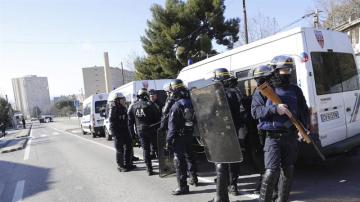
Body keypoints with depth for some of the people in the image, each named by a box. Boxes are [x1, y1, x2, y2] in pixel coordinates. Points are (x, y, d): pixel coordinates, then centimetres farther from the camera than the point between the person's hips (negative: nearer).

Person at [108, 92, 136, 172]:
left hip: (125, 132, 8)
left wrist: (129, 132, 17)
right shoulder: (113, 110, -15)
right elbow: (112, 123, -17)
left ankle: (127, 164, 28)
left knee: (128, 147, 14)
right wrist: (115, 134, -21)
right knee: (120, 150, 1)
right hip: (118, 133, -8)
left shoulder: (123, 109, 10)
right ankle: (120, 166, 15)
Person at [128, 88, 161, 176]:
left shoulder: (133, 107, 6)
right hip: (151, 129, -3)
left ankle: (149, 169, 10)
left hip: (140, 131, 3)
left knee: (145, 149, 8)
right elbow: (158, 117, -7)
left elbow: (130, 122, 7)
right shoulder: (150, 104, -6)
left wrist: (132, 133, 12)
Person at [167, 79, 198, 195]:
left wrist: (169, 140, -13)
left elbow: (172, 125, -18)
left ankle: (183, 186, 4)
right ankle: (194, 179, 36)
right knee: (190, 156, 22)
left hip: (179, 136, -8)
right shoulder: (191, 103, 2)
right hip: (189, 134, 8)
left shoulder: (176, 106, -19)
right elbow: (194, 119, 8)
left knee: (179, 161, 0)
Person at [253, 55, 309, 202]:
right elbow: (256, 111, -7)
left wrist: (304, 128, -1)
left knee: (288, 170, 12)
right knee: (272, 171, -13)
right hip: (273, 136, -4)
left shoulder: (295, 90, 11)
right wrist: (275, 109, -21)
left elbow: (304, 111, 14)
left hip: (291, 136, 4)